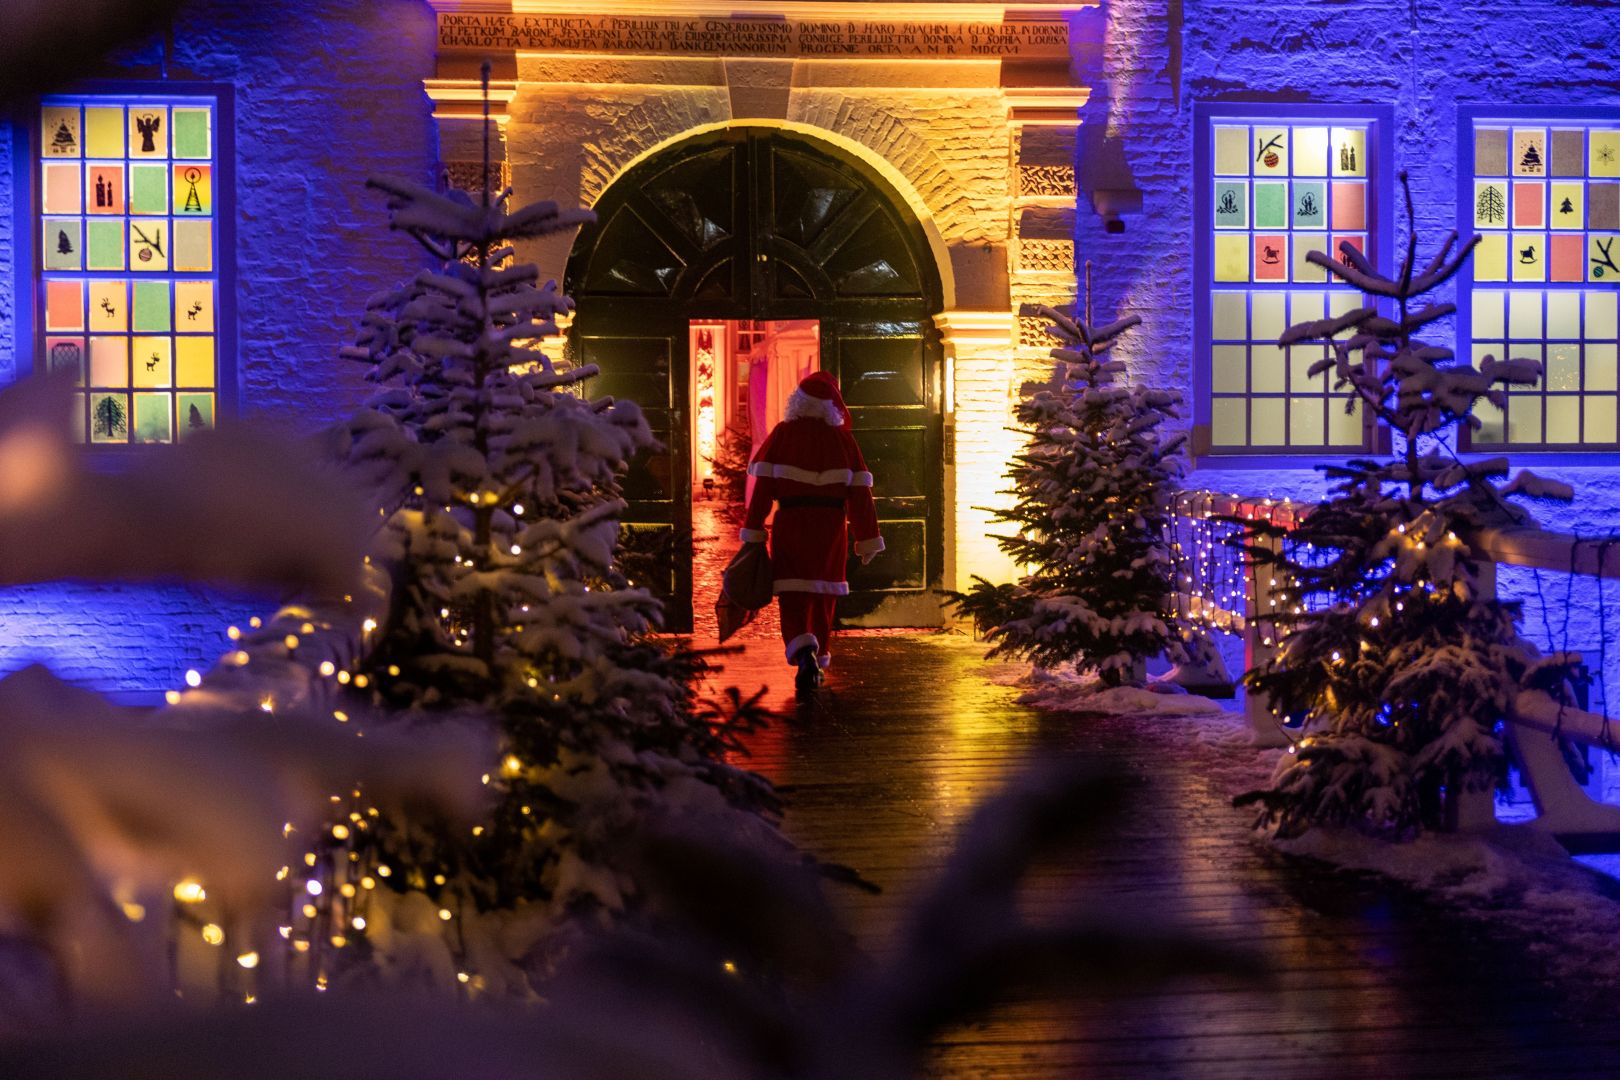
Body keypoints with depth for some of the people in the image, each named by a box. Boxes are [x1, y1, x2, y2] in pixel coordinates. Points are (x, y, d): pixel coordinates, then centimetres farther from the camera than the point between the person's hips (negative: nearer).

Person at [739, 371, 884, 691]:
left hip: (791, 524, -2)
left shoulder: (782, 435, -2)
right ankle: (819, 662, 22)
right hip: (831, 525, 2)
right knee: (823, 595, 16)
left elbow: (763, 487, -6)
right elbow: (859, 494, -1)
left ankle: (804, 652, -26)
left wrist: (753, 533, -2)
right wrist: (867, 540, 3)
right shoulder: (843, 439, 1)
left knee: (793, 596, -1)